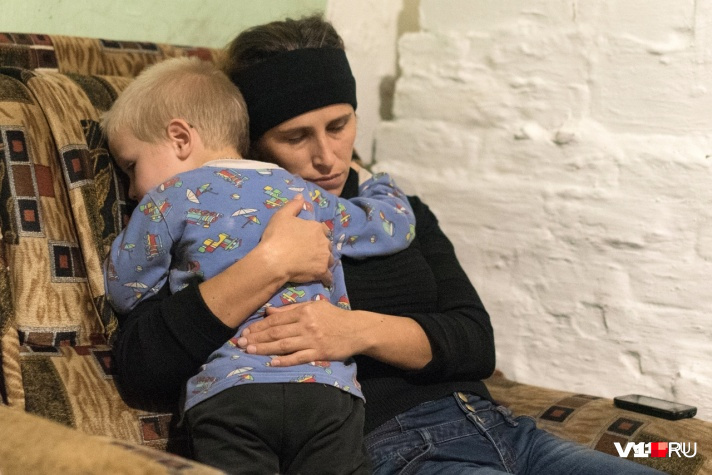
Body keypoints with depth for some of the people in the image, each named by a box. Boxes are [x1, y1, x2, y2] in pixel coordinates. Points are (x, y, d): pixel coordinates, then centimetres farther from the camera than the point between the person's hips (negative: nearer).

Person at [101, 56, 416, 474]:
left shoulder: (168, 200, 8)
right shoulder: (313, 197, 20)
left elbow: (125, 291, 16)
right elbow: (396, 224, 30)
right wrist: (382, 185, 53)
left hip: (228, 388, -3)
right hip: (328, 384, 3)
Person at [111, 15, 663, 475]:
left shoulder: (402, 213, 18)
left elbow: (476, 343, 6)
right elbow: (140, 364, -11)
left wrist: (363, 331, -13)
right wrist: (268, 264, -23)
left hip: (496, 428, 6)